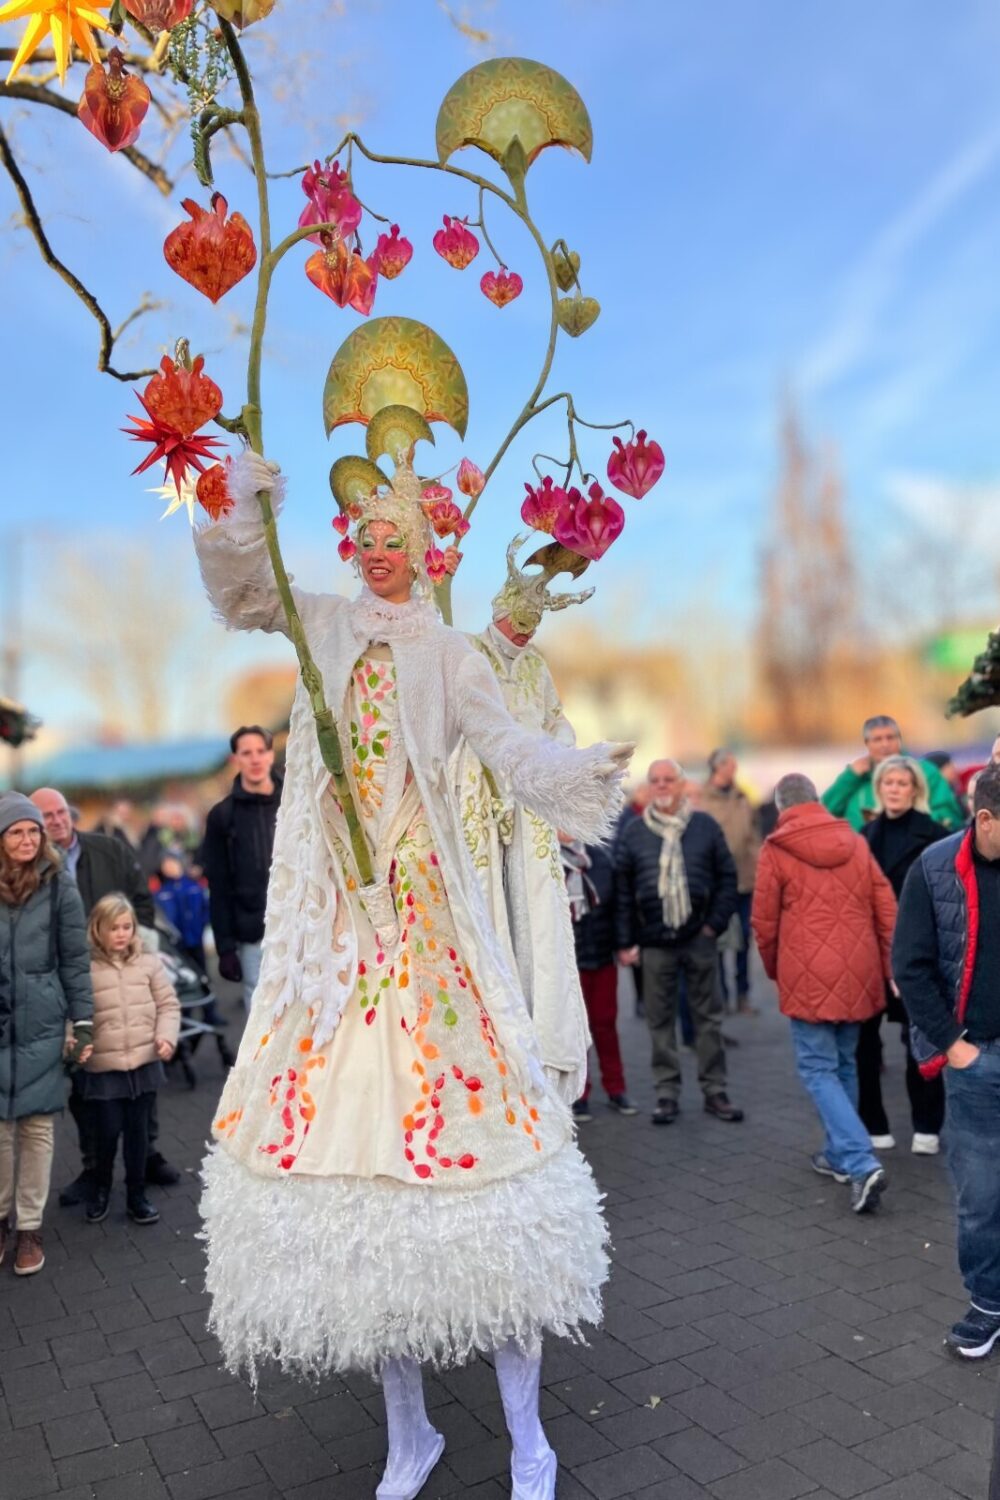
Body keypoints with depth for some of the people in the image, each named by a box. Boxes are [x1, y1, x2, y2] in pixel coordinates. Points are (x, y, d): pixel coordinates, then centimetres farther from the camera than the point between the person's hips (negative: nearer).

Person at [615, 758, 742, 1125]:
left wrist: (715, 923, -3)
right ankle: (667, 1093, 16)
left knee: (708, 1016, 8)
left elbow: (727, 877, 6)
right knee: (660, 1020, 6)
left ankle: (714, 1092, 18)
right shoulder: (633, 832, 3)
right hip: (655, 943, 0)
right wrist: (626, 942, -1)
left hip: (699, 938, 0)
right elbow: (621, 891, 3)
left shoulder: (705, 826, 3)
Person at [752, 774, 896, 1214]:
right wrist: (890, 969, 12)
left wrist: (773, 970, 13)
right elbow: (887, 912, 5)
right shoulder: (856, 844, 7)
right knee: (844, 1064, 19)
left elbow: (764, 922, -3)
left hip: (809, 978, -5)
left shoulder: (775, 851, -6)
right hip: (857, 976, 5)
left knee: (819, 1069, 1)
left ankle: (861, 1163, -12)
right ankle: (839, 1155, 29)